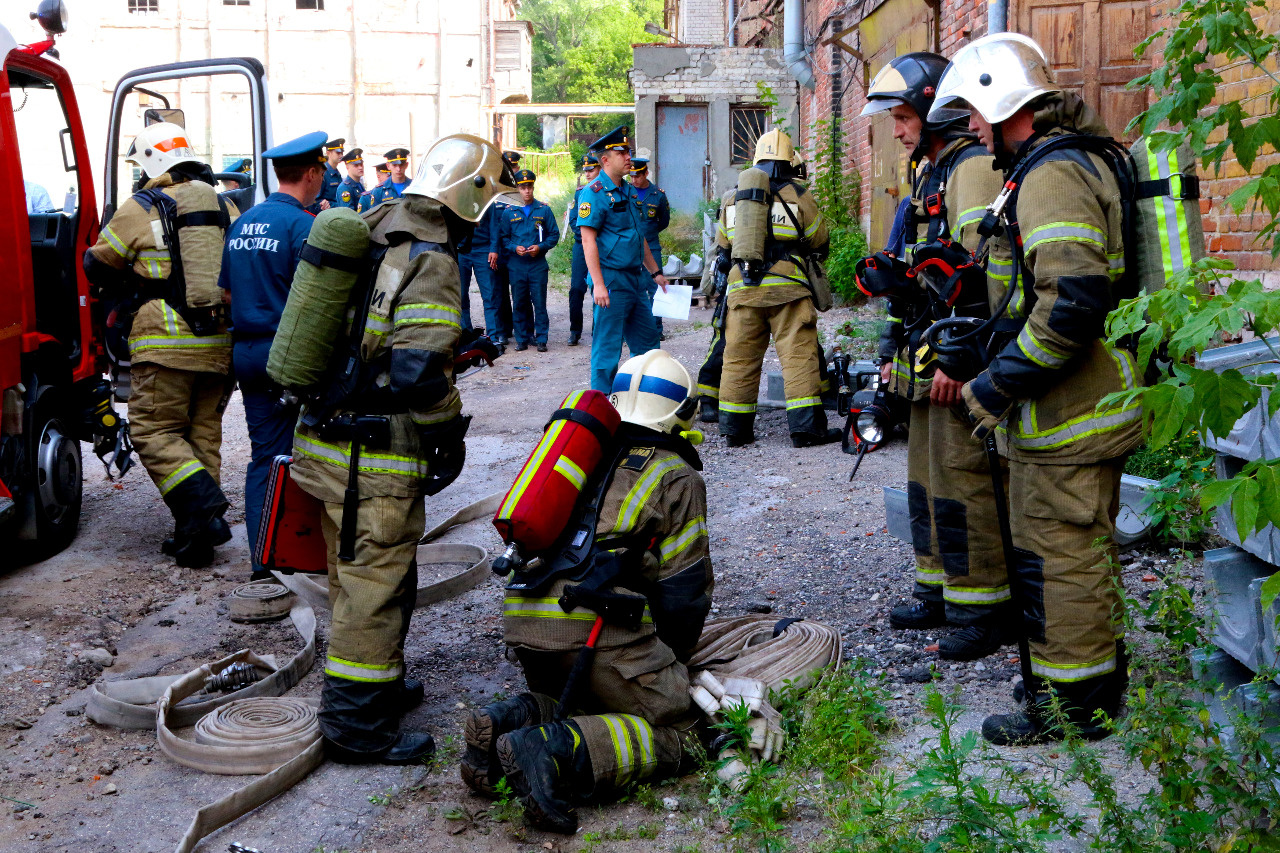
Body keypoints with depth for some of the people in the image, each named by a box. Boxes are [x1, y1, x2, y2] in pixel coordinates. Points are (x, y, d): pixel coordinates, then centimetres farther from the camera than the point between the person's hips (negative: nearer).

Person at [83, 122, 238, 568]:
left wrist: (128, 289, 27)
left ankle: (203, 505, -18)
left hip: (166, 342, -5)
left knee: (154, 432, 1)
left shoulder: (141, 209, -3)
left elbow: (97, 265, 8)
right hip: (219, 343, 5)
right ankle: (196, 537, 11)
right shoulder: (226, 208, 10)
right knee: (204, 434, 11)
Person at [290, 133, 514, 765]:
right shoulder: (430, 263, -18)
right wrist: (450, 435, -10)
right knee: (376, 583, 0)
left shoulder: (371, 234, 12)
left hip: (325, 439, 9)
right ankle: (357, 725, 8)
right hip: (376, 458, -9)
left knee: (355, 575, 21)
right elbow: (418, 373, -24)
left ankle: (371, 684, 38)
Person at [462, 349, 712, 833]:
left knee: (585, 701, 29)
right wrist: (671, 661, 25)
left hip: (522, 619, 7)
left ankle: (514, 719, -2)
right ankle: (555, 750, -21)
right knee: (678, 734, 3)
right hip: (594, 624, -6)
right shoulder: (676, 475, 9)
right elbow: (684, 589, 7)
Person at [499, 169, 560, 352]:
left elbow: (554, 234, 6)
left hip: (538, 264, -1)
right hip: (516, 266, 1)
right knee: (519, 303, 5)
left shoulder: (544, 210, 4)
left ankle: (541, 339, 4)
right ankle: (522, 339, 14)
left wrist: (541, 247, -10)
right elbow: (503, 237, 9)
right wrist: (514, 248, -10)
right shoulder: (509, 212, 6)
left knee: (539, 302, -2)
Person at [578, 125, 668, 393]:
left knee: (647, 341, 14)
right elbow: (588, 240, -16)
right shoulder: (594, 193, -10)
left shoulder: (627, 191, 16)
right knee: (608, 347, -4)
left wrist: (655, 272, 23)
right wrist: (598, 284, -22)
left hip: (636, 279, 9)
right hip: (611, 280, -9)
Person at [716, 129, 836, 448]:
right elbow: (819, 241, 9)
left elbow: (723, 243, 21)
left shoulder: (734, 197, 11)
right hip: (787, 289, -4)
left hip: (742, 289, 4)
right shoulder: (798, 195, 0)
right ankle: (806, 427, -4)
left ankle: (735, 428, 11)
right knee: (799, 356, -1)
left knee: (739, 358, 8)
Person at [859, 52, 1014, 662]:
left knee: (961, 482, -7)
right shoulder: (930, 175, 20)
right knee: (927, 478, 15)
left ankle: (985, 609, 1)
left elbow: (984, 268, -21)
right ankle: (939, 592, 26)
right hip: (926, 362, 10)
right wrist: (895, 352, 23)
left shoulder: (973, 167, -12)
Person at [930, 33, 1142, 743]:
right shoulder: (1078, 162, 16)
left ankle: (1071, 702, 11)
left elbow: (1072, 304, -29)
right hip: (1095, 399, 11)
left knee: (1056, 554, 0)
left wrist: (995, 387, -21)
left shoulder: (1051, 175, -19)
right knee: (1086, 547, 20)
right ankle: (1099, 680, 33)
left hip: (1066, 416, -11)